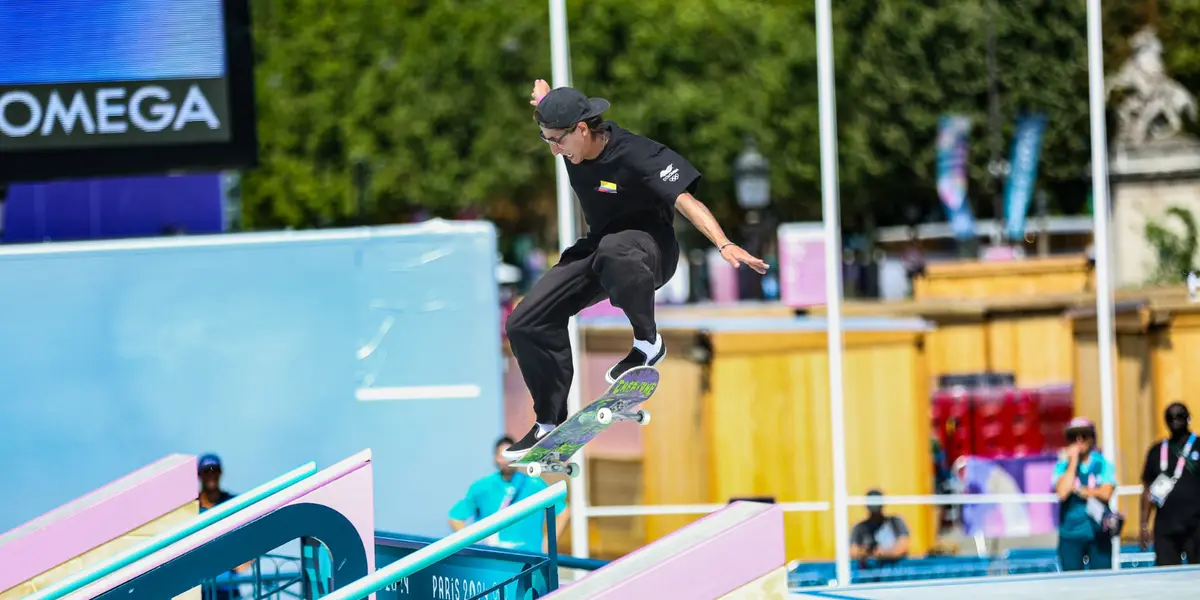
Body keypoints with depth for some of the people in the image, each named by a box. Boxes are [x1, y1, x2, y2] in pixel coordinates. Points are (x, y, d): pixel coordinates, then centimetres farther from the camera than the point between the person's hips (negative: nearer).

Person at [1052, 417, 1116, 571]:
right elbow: (1062, 492, -15)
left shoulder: (1103, 464, 4)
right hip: (1070, 534, 0)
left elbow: (1106, 493, -10)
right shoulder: (1063, 466, 4)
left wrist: (1079, 490, -7)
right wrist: (1073, 461, -9)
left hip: (1098, 534, 0)